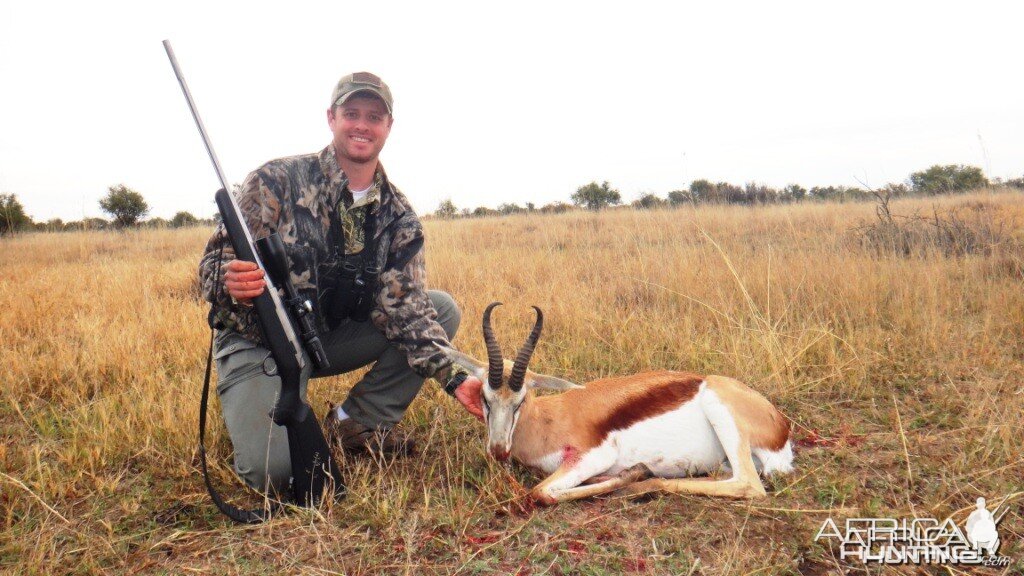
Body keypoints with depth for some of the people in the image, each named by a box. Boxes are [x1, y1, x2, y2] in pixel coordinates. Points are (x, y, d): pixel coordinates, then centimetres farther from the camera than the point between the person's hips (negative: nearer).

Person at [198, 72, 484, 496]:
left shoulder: (398, 217, -3)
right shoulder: (276, 182, -13)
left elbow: (403, 305, -11)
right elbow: (214, 263, -15)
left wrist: (455, 378, -25)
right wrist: (230, 283, -41)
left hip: (333, 335, 5)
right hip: (260, 338, -5)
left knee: (443, 309, -9)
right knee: (273, 470, -26)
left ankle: (355, 422, -2)